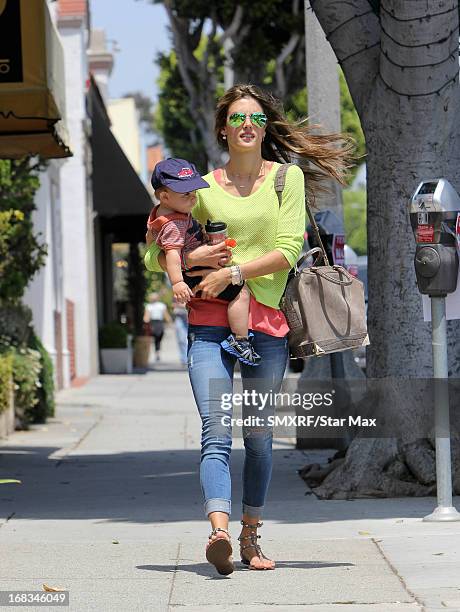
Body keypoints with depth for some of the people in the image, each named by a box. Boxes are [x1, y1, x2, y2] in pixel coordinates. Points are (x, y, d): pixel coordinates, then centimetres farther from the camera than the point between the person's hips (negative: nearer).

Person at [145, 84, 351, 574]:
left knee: (259, 438, 6)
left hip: (266, 321, 0)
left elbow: (288, 250, -4)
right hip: (209, 322, 0)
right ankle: (218, 531, -31)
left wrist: (231, 273, -13)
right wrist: (190, 258, -5)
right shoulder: (203, 188, 11)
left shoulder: (287, 177, 7)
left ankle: (250, 538, 19)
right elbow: (153, 255, 15)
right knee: (216, 432, -16)